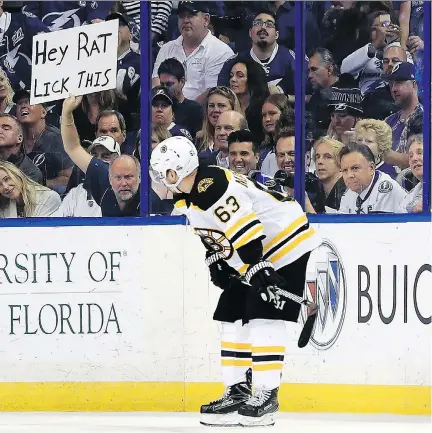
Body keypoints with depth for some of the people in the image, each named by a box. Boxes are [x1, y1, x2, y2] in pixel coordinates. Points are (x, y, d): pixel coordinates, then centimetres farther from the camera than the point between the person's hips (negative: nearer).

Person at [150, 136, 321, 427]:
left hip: (286, 245, -11)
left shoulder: (213, 189, -28)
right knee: (233, 318, 9)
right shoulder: (190, 197, 5)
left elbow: (248, 234, -31)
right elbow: (213, 234, 18)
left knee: (263, 319, -15)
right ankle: (238, 392, 13)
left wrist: (260, 272, -28)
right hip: (254, 257, 11)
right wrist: (217, 262, 6)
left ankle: (266, 395, -11)